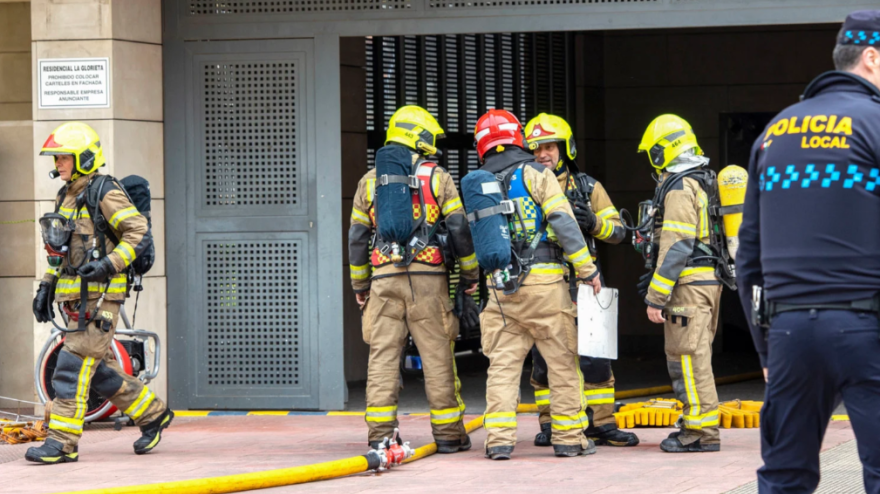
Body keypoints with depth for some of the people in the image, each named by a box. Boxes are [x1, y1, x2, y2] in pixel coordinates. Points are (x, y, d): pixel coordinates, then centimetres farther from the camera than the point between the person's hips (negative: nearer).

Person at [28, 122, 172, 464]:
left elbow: (140, 234, -15)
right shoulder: (66, 197, 17)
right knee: (100, 371, 11)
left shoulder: (105, 194, -10)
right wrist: (47, 286, 17)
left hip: (100, 295, -9)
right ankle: (153, 416, 25)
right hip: (76, 297, 9)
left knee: (73, 366, -13)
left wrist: (108, 264, -25)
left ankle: (63, 443, -12)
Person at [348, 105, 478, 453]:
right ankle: (448, 434, 5)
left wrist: (360, 285, 19)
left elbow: (357, 238, 11)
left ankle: (380, 434, -2)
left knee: (382, 356, 2)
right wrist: (469, 274, 8)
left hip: (385, 278, 2)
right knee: (437, 357, 2)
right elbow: (459, 228, -2)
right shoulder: (437, 177, 3)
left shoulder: (369, 181, 11)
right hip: (428, 278, -2)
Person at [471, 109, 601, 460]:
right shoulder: (535, 175, -2)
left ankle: (499, 439, -6)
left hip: (500, 286, 4)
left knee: (502, 364, 4)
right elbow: (564, 224, -9)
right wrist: (587, 269, -6)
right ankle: (569, 438, 5)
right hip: (544, 283, -4)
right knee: (563, 361, 4)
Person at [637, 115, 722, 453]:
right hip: (709, 281, 10)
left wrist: (656, 297, -19)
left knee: (687, 356, -7)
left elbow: (676, 247, -19)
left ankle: (702, 433, -7)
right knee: (697, 355, 14)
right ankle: (698, 426, 18)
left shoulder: (680, 188, -13)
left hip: (689, 283, -10)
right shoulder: (704, 182, 17)